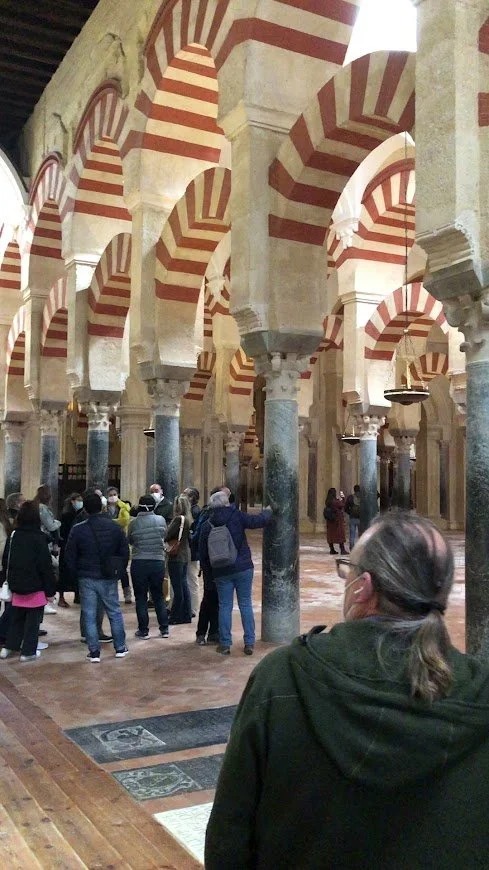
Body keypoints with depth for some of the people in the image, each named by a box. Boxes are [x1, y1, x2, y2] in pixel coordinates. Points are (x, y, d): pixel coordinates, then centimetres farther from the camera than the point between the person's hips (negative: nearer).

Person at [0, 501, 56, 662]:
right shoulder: (39, 538, -15)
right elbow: (46, 566, -14)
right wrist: (50, 589, -8)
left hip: (17, 586, 5)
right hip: (35, 587, -5)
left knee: (16, 618, 19)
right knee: (33, 620, 5)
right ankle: (28, 651, 8)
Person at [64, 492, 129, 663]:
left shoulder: (78, 529, -7)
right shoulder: (115, 527, -3)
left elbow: (69, 556, -3)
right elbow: (125, 552, 2)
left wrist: (77, 573, 10)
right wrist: (118, 571, 13)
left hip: (86, 578, -1)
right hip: (108, 578, 2)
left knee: (89, 615, 6)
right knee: (115, 613, 14)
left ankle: (94, 652, 7)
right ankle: (120, 648, 19)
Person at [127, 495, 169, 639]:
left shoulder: (133, 523, -8)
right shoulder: (160, 520, -4)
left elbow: (129, 541, 6)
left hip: (139, 562, -2)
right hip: (158, 561, 2)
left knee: (141, 598, 8)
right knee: (158, 596, 15)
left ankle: (143, 631, 11)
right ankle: (164, 629, 16)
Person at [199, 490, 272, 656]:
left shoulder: (207, 525, 1)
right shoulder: (237, 516, -8)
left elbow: (202, 552, 6)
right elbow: (259, 521, -10)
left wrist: (208, 569, 19)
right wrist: (268, 511, 12)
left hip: (221, 572, 2)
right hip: (243, 568, -1)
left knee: (225, 606, 9)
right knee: (246, 604, 7)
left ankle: (225, 644, 11)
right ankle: (249, 643, 9)